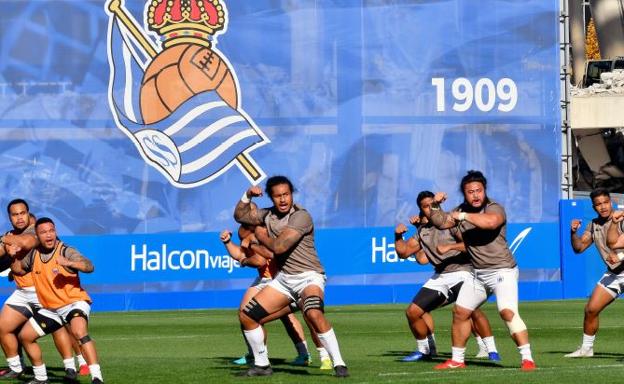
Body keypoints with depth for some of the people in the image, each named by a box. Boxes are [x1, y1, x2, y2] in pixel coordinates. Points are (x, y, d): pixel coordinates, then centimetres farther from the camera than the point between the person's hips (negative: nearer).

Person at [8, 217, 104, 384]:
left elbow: (89, 266, -29)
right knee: (25, 336, 9)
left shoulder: (66, 251, -14)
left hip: (74, 303, -7)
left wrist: (69, 263, -46)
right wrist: (13, 257, 3)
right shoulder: (34, 254, 4)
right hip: (50, 309, 7)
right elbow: (20, 270, 24)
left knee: (79, 332, -34)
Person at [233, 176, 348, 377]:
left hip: (308, 277, -8)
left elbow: (278, 246, -23)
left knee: (313, 314, -36)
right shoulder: (268, 215, 7)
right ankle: (261, 365, 19)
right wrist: (247, 196, 2)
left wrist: (261, 236, -3)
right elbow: (240, 216, 20)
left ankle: (339, 364, -29)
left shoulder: (301, 216, -17)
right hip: (283, 278, 8)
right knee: (246, 315, 4)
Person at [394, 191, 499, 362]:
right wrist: (398, 236, 2)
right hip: (439, 277, 7)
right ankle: (424, 350, 24)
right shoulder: (422, 230, 13)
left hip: (461, 272, -7)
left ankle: (489, 350, -21)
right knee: (412, 312, 3)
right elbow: (403, 252, 18)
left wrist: (449, 247, -31)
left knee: (472, 309, -31)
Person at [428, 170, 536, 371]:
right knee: (460, 312, 12)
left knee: (508, 312, -24)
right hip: (478, 274, 8)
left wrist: (463, 216, -28)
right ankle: (457, 360, 26)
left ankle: (527, 359, -26)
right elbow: (440, 223, 21)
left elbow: (490, 222, -38)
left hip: (502, 271, -8)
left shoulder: (494, 208, -15)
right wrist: (436, 206, 2)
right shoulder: (461, 210, 8)